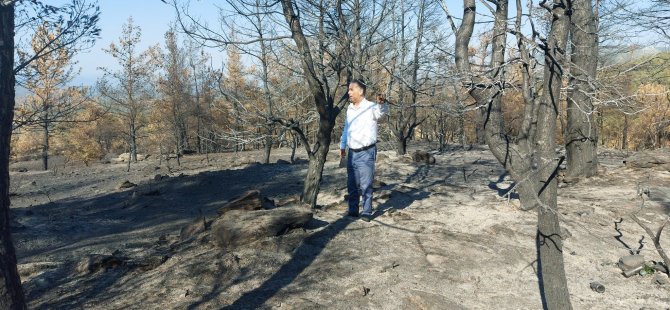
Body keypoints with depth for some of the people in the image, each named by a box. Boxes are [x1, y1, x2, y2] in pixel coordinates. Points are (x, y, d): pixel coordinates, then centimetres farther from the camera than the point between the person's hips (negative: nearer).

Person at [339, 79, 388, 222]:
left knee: (366, 184, -1)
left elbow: (382, 111, -34)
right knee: (352, 184, 12)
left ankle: (367, 212, 9)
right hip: (352, 153, 7)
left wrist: (382, 103, -55)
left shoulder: (371, 107, -12)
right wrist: (342, 146, 22)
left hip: (366, 153, -6)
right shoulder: (350, 109, 10)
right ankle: (353, 210, 24)